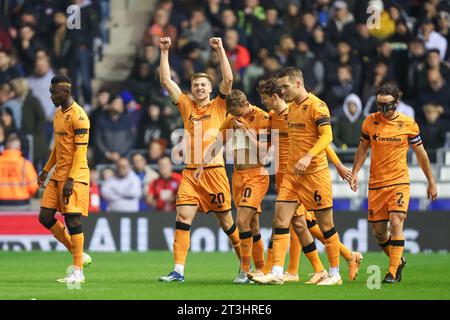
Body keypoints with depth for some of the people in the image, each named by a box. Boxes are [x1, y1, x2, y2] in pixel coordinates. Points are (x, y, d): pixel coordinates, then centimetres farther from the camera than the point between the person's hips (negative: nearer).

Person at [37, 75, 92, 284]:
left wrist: (71, 179, -23)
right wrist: (46, 170, 22)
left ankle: (78, 271, -3)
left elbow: (81, 150, -18)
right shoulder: (58, 113, 15)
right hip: (58, 176, 9)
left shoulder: (78, 116, -14)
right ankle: (79, 255, 16)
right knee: (45, 217, 4)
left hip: (75, 176, -9)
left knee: (72, 219, -10)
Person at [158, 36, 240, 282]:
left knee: (226, 220, 5)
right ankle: (178, 270, -10)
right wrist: (164, 52, 1)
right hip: (190, 172, 2)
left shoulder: (218, 106, 4)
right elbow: (165, 80, 7)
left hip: (214, 171, -2)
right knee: (182, 217, -10)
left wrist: (220, 50, -11)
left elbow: (228, 79, -8)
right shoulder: (186, 106, 11)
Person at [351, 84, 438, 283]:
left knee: (396, 223, -18)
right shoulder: (370, 121, 1)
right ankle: (398, 261, 31)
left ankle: (392, 272, -12)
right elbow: (363, 149, 14)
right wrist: (355, 173, 2)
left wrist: (431, 182, 10)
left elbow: (420, 153, 7)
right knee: (378, 231, 5)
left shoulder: (408, 124, -3)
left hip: (399, 181, -3)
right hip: (376, 183, 3)